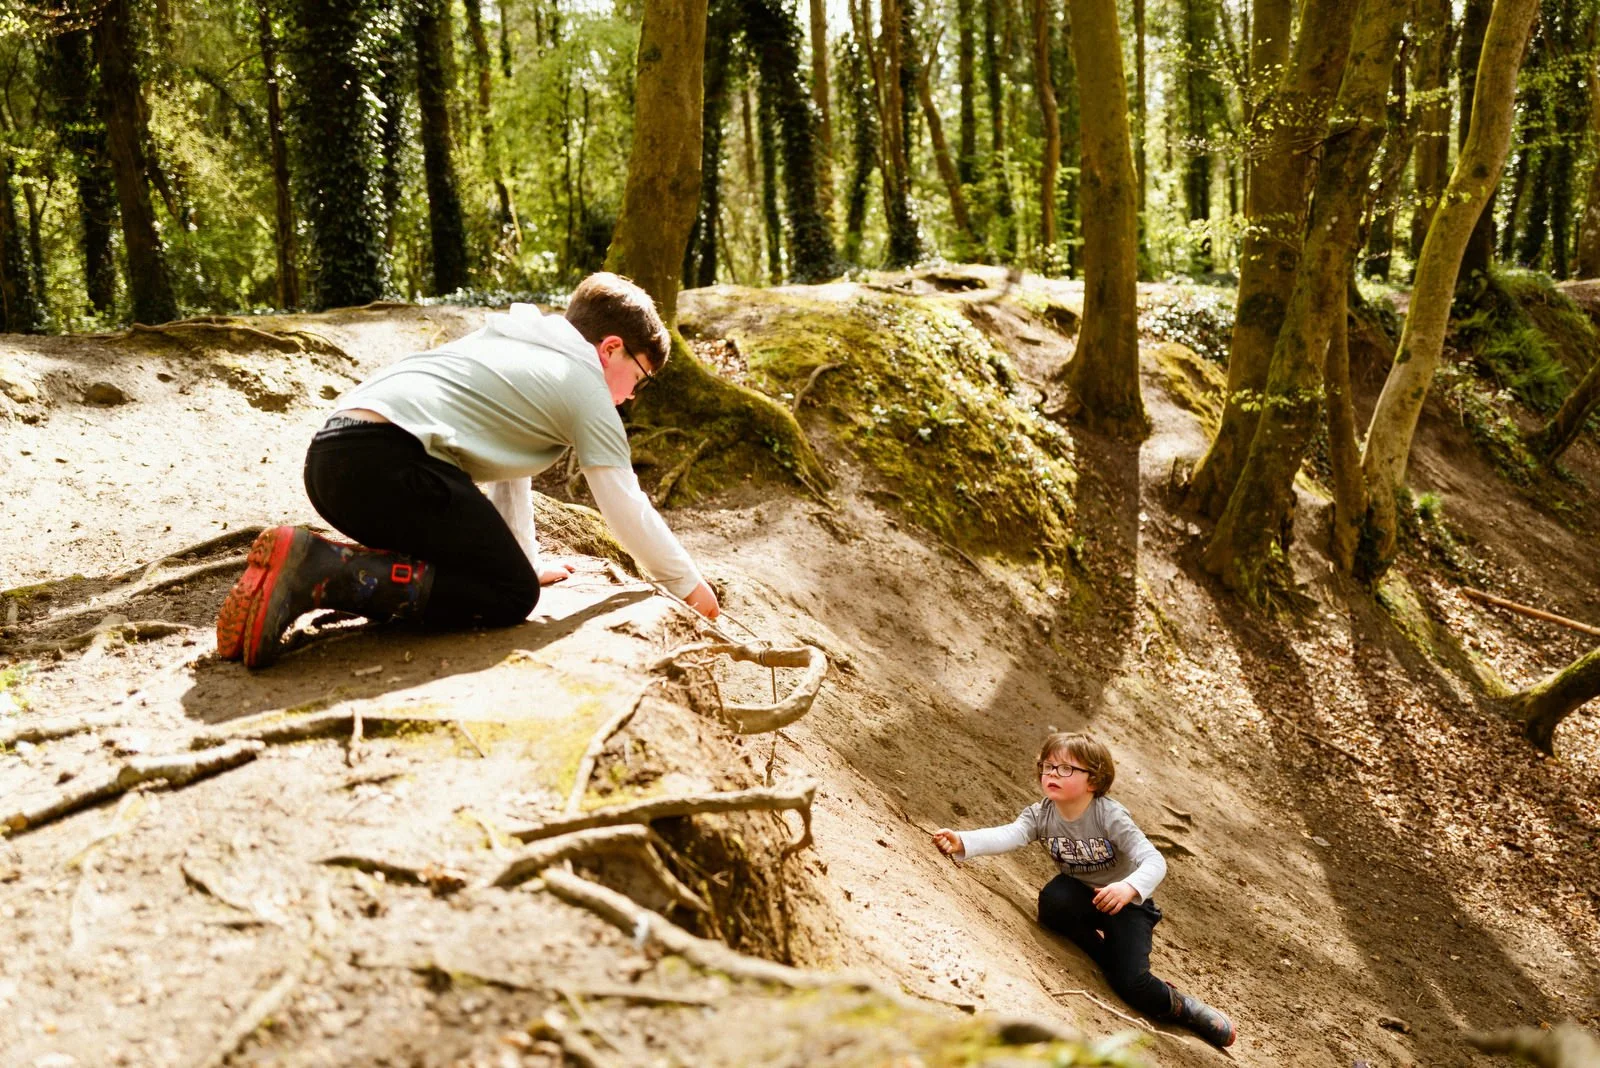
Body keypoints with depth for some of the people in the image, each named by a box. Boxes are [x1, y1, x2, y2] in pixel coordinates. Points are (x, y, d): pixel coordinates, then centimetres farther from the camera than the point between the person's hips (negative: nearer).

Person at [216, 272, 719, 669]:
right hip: (386, 459, -10)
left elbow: (508, 470, 36)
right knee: (510, 594, -4)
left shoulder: (519, 350, 31)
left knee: (484, 564, 22)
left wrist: (526, 562, 41)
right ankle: (319, 568, -18)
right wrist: (690, 585, 18)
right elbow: (626, 506, 6)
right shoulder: (585, 384, 6)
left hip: (331, 456, 10)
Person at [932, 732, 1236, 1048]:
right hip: (1083, 895, 4)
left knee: (1130, 983, -20)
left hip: (1126, 901, -3)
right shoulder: (1041, 814, -14)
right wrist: (963, 842, -53)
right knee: (1052, 901, -32)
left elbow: (1154, 862, -31)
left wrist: (1129, 887, -53)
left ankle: (1183, 1008, 9)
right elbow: (1007, 835, -33)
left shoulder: (1110, 816, -25)